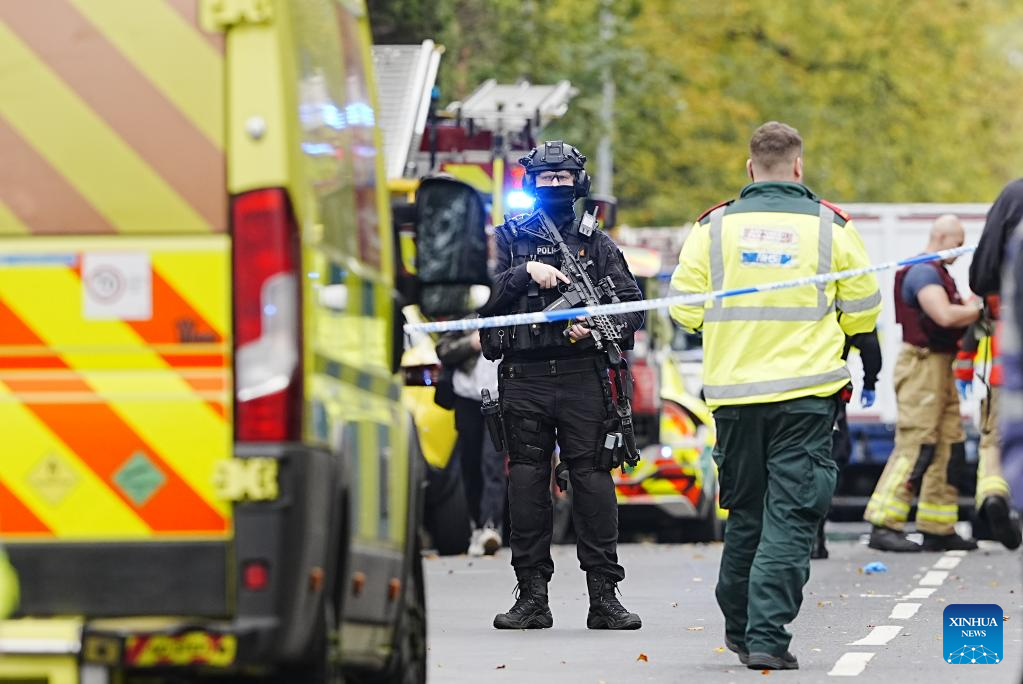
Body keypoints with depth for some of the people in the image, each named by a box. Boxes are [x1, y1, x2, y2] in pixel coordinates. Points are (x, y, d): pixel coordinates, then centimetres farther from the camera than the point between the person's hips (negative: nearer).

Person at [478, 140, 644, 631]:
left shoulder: (596, 244, 12)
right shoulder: (507, 239, 12)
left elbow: (632, 305, 7)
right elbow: (481, 297, 1)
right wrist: (526, 272, -12)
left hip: (582, 377, -1)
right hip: (524, 377, 1)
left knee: (592, 479, -5)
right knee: (527, 482, 1)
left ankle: (604, 596, -2)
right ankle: (532, 595, 6)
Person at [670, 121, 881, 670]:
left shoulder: (714, 226, 2)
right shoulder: (830, 227, -1)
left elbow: (685, 309, 3)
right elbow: (863, 314, 3)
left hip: (734, 391, 2)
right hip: (807, 392, -2)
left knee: (745, 510, 17)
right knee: (791, 516, -2)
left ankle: (739, 626, 26)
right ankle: (767, 637, -10)